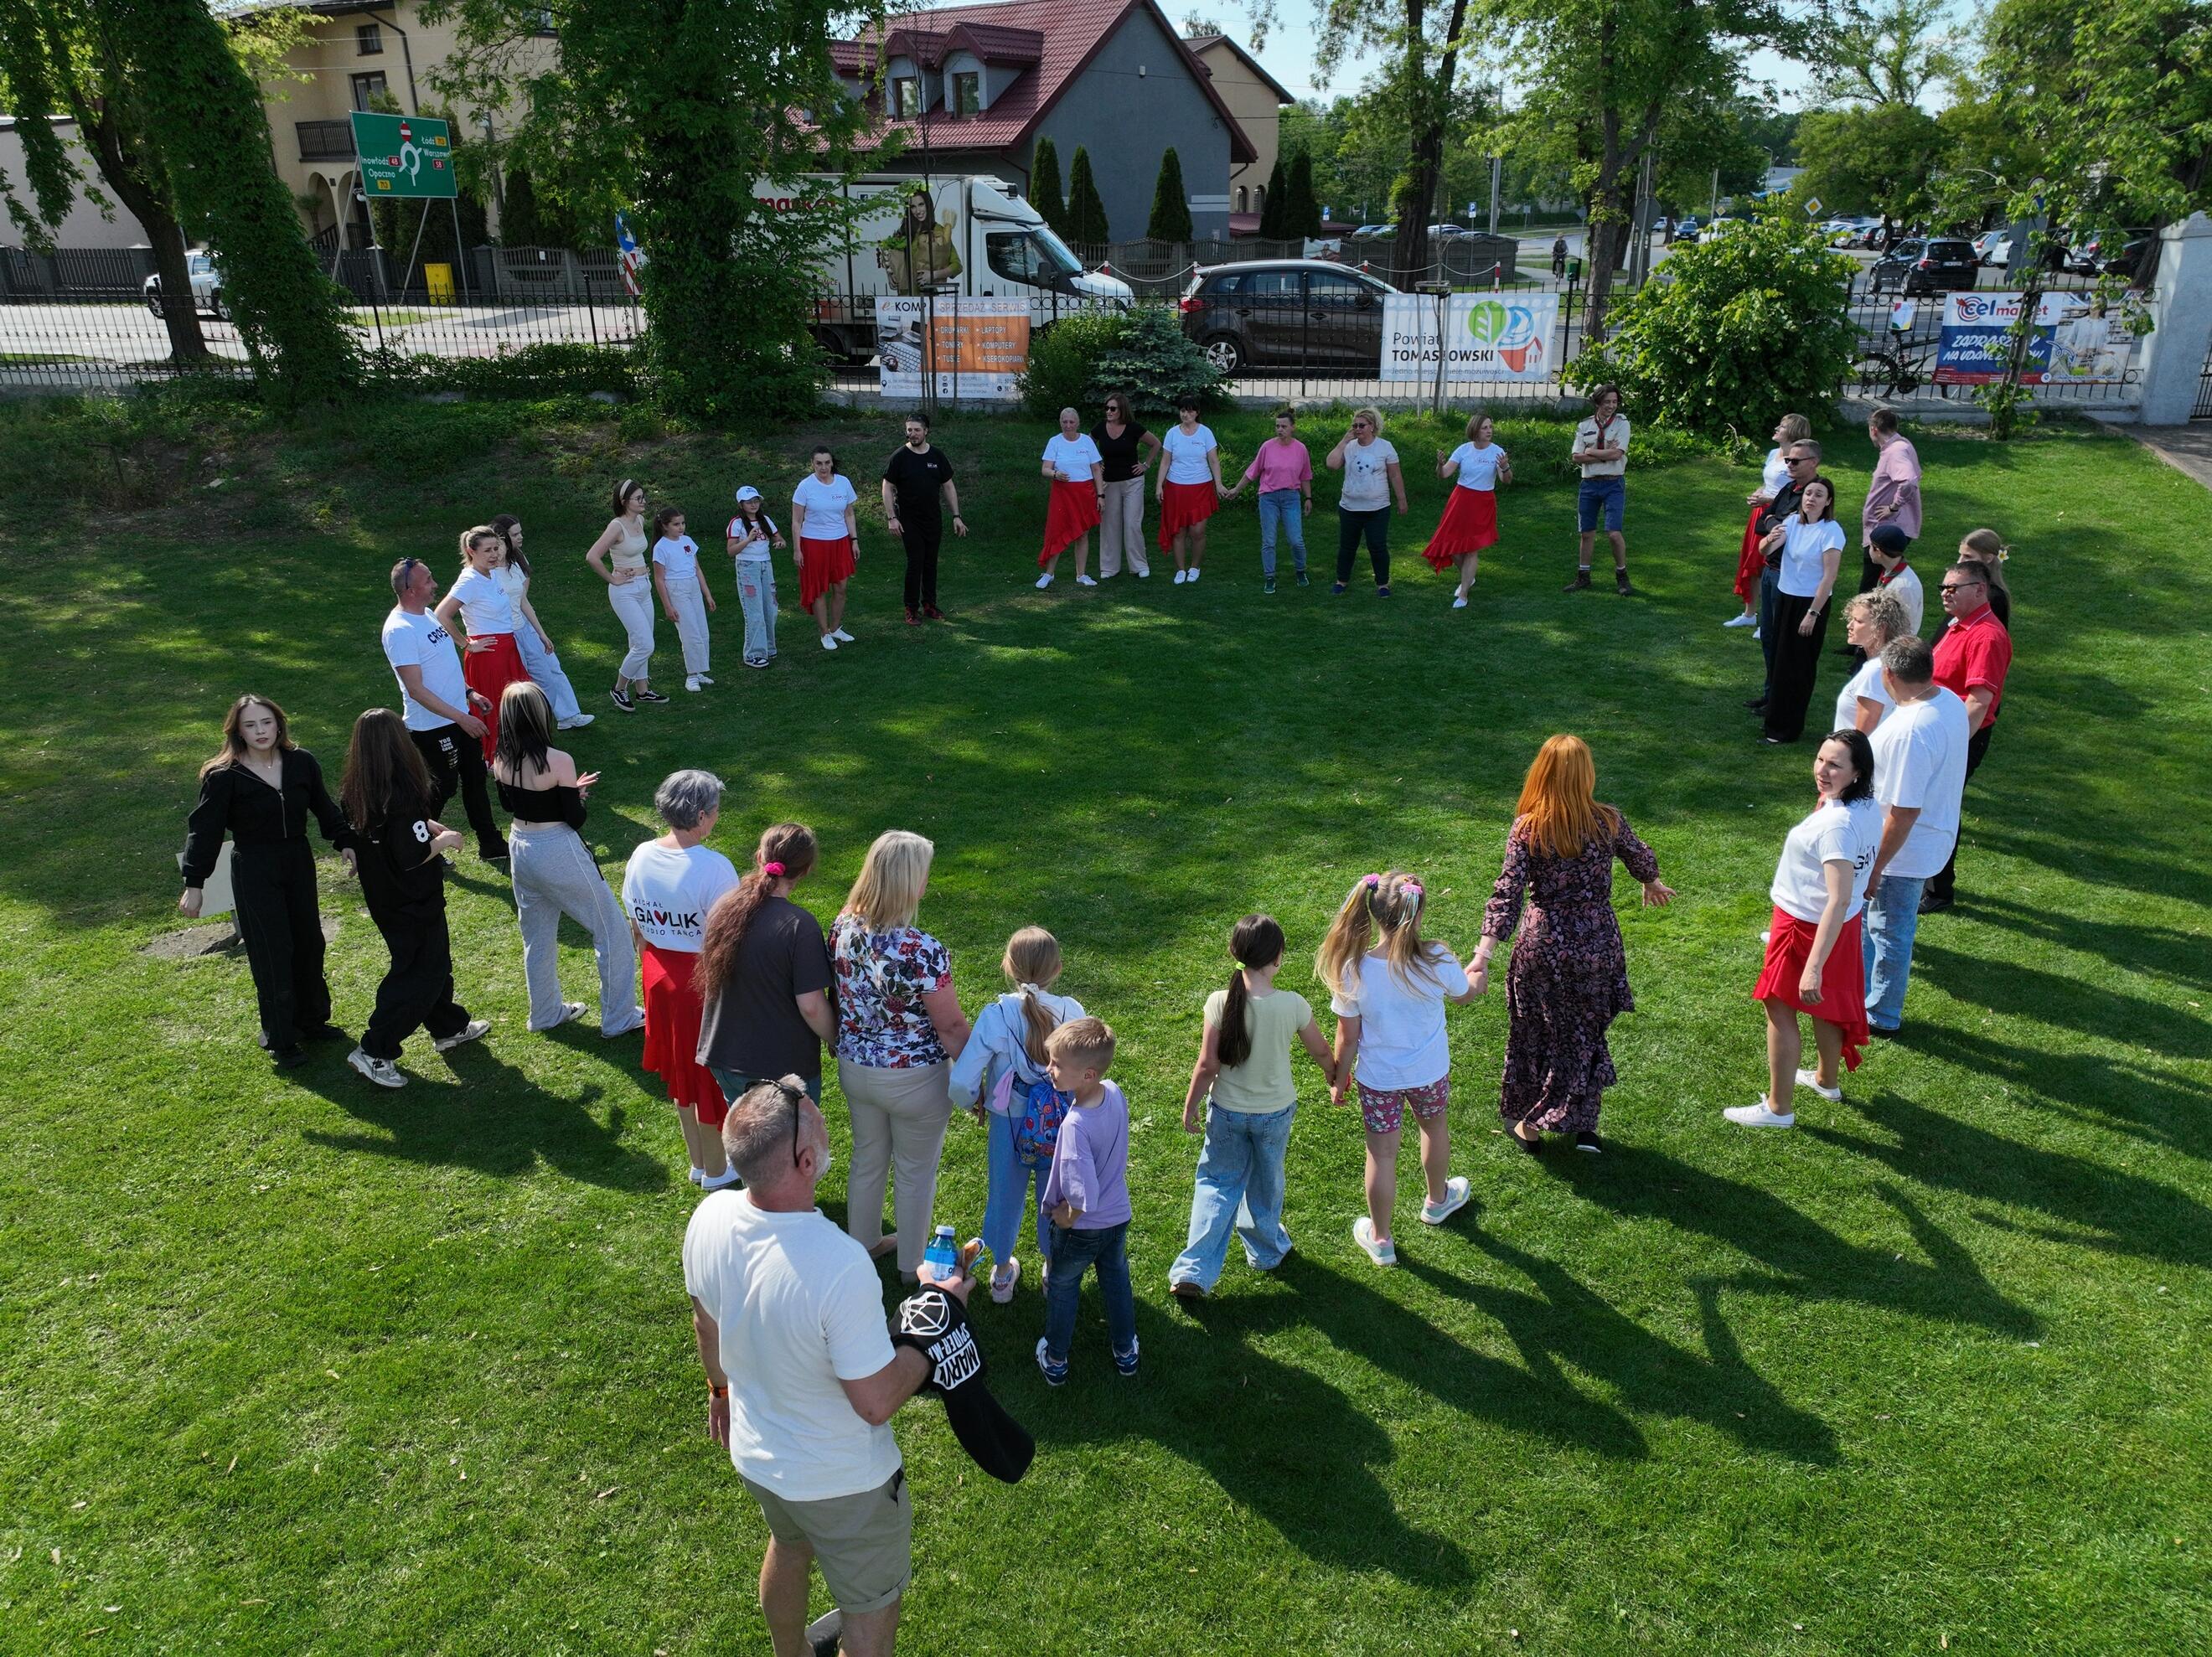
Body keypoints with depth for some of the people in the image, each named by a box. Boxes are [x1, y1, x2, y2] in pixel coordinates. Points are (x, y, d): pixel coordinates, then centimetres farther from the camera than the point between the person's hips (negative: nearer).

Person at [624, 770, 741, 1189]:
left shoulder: (641, 857, -6)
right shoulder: (714, 868, -26)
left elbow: (637, 927, 5)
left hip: (660, 977, 6)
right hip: (706, 981, -6)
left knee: (680, 1071, 23)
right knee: (710, 1075, 13)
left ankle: (697, 1161, 40)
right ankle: (716, 1169, 31)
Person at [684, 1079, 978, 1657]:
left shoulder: (709, 1218, -20)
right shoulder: (840, 1265, -41)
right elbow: (877, 1403, -29)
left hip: (754, 1456, 7)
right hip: (840, 1482, -7)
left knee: (788, 1547, 36)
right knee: (871, 1609, 22)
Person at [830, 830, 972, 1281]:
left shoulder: (842, 927, -12)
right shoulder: (922, 952, -32)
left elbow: (836, 997, 4)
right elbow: (951, 1027, -22)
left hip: (855, 1068, 6)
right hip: (913, 1078, -5)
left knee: (867, 1157, 27)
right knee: (915, 1172, 18)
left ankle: (863, 1241, 49)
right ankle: (912, 1265, 38)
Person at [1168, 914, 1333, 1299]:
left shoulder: (1220, 1003, -22)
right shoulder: (1293, 1005, -20)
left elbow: (1207, 1065, -16)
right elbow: (1322, 1053, -3)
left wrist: (1190, 1107, 0)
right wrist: (1332, 1074, 19)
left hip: (1227, 1111, 0)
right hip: (1275, 1111, 0)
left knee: (1217, 1184, 16)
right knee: (1265, 1184, 24)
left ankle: (1194, 1272, 10)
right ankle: (1266, 1251, 46)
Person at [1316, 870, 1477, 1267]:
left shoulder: (1354, 970, -23)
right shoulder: (1435, 961, -22)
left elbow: (1347, 1036, -13)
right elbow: (1467, 994, 1)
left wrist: (1339, 1080, 5)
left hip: (1376, 1080, -1)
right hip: (1429, 1073, 1)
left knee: (1381, 1154, 14)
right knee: (1435, 1129, 30)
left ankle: (1380, 1239, 30)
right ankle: (1437, 1201, 56)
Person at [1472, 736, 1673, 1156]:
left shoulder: (1526, 828, -14)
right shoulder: (1608, 821, -6)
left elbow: (1506, 894, -20)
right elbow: (1642, 859, 13)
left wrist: (1483, 957, -23)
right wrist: (1652, 884, 36)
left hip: (1543, 947, -2)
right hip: (1598, 944, 2)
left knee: (1537, 1034, 17)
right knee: (1588, 1033, 20)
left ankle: (1530, 1126, 29)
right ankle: (1585, 1127, 29)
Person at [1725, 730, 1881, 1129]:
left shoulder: (1838, 825, -33)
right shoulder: (1868, 807, -5)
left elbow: (1839, 901, -36)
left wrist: (1814, 967, -36)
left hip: (1807, 928, -9)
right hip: (1843, 926, 9)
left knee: (1780, 1010, 7)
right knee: (1826, 1004, 27)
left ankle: (1779, 1108, 19)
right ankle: (1827, 1079, 49)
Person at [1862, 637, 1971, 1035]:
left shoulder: (1910, 731, -33)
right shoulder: (1950, 700, -3)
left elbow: (1905, 812, -30)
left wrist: (1876, 867, -20)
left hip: (1905, 851, -9)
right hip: (1936, 835, 9)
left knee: (1890, 933, 10)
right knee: (1875, 921, 25)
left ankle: (1881, 1017, 29)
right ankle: (1861, 992, 43)